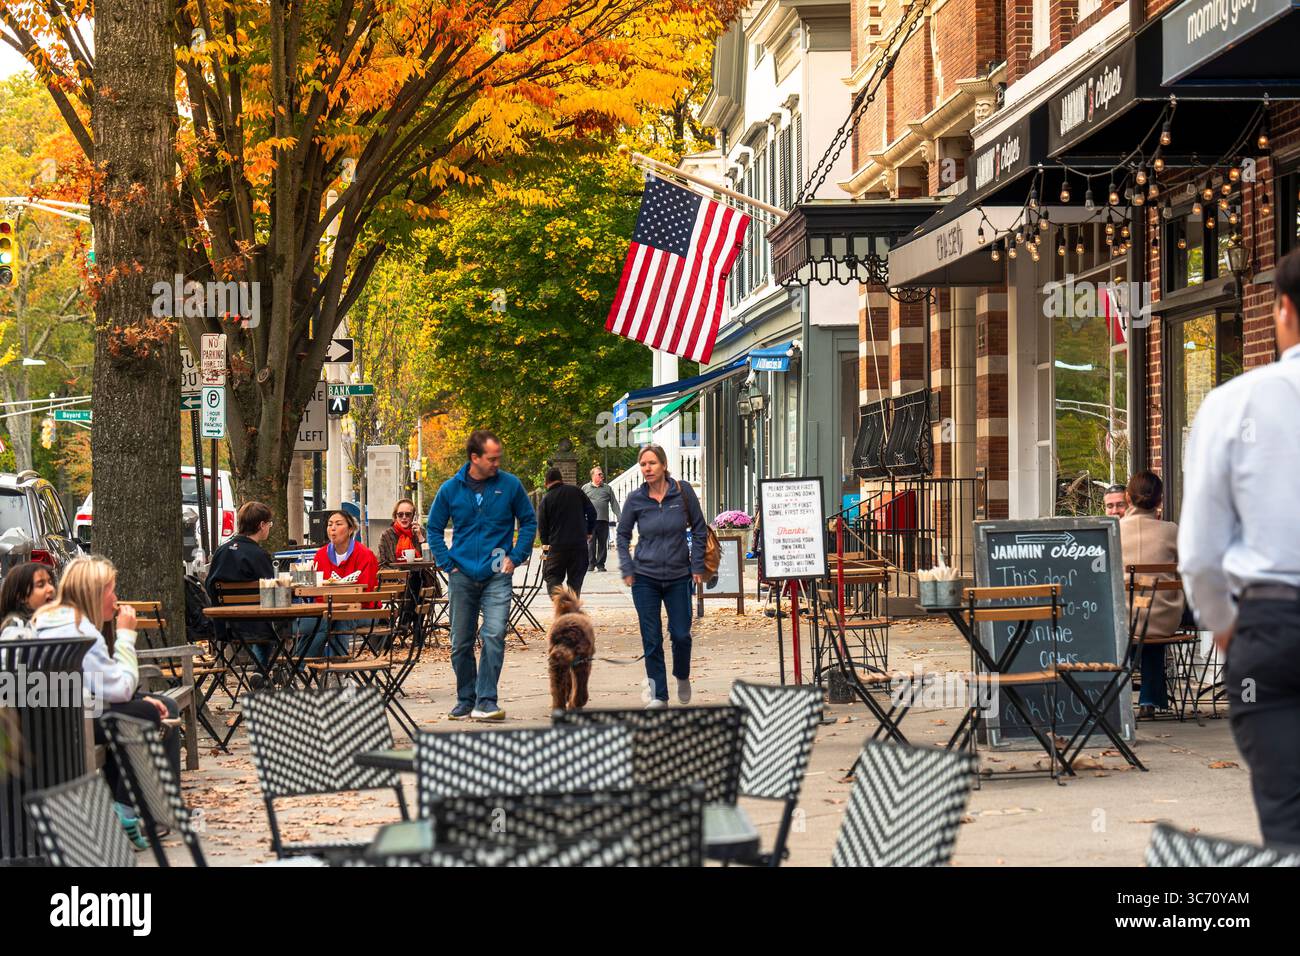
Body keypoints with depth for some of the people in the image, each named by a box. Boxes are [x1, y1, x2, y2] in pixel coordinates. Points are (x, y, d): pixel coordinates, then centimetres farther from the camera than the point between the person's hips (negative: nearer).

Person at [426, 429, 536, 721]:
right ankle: (466, 699, 23)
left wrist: (516, 557, -1)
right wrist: (447, 563, 1)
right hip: (462, 576, 2)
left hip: (497, 576, -2)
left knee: (494, 636, -17)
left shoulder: (510, 485, -2)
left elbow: (529, 522, 9)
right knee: (460, 644, 8)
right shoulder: (451, 489, 0)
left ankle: (486, 701, -13)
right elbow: (434, 529, 11)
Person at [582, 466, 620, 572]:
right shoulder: (585, 488, 10)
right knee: (591, 542, -5)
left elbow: (614, 504, 12)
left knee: (603, 543, 3)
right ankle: (591, 563, 0)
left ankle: (600, 564, 9)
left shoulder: (607, 488, 14)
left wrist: (619, 517, 3)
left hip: (603, 520, 2)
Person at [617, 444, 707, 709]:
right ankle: (658, 695, 10)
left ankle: (682, 676, 31)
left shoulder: (683, 492, -5)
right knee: (651, 638, 0)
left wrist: (697, 565, 0)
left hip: (679, 577, 0)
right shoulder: (635, 500, -4)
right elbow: (623, 535, 8)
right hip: (645, 578, 0)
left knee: (681, 634, 1)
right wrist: (627, 570, 0)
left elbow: (699, 529, 4)